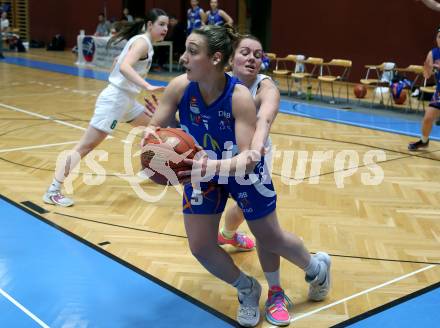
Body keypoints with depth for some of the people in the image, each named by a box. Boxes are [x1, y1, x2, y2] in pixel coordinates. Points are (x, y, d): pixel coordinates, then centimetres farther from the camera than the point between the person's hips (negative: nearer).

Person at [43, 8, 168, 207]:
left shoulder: (141, 42, 15)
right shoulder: (142, 42, -14)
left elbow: (118, 62, 26)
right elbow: (124, 67, -32)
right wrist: (147, 86, -40)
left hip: (126, 99, 10)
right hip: (114, 99, -10)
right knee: (86, 146, -12)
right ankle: (53, 191, -11)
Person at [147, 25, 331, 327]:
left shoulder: (240, 97, -33)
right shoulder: (179, 87, -23)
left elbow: (249, 158, -38)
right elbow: (154, 129, -16)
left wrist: (216, 167, -57)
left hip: (243, 170, -3)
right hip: (203, 169, 3)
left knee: (271, 239, 13)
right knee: (201, 248, 1)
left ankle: (317, 267, 48)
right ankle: (248, 290, 31)